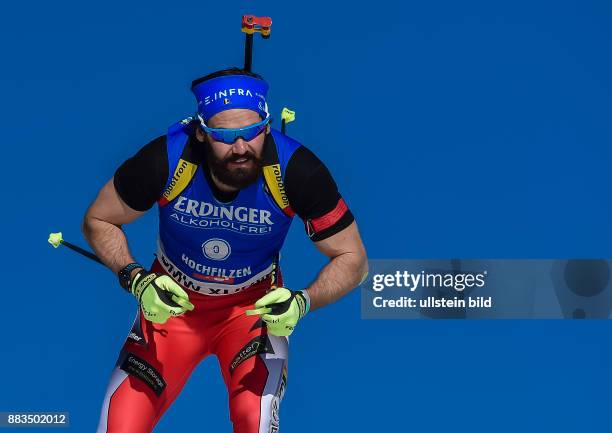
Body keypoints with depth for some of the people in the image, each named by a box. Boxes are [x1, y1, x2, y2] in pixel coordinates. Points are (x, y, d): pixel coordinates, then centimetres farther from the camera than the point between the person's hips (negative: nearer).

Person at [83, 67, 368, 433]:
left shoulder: (295, 169, -26)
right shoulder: (166, 159, -26)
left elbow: (353, 259, -14)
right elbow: (98, 221, -8)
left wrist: (303, 303, -31)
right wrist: (137, 280, -23)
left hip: (256, 306, -1)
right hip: (170, 301, 1)